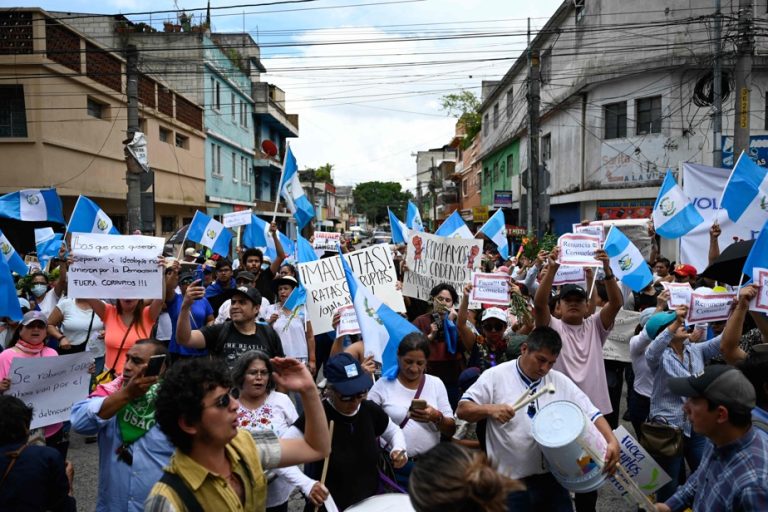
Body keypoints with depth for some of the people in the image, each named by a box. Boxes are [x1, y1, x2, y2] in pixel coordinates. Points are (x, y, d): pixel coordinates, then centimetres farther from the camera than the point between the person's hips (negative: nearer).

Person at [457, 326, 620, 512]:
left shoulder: (561, 381, 4)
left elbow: (591, 414, 4)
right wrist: (489, 409, -24)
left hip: (552, 478, 4)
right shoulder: (496, 376, -7)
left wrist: (612, 441, -13)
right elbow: (462, 410, -6)